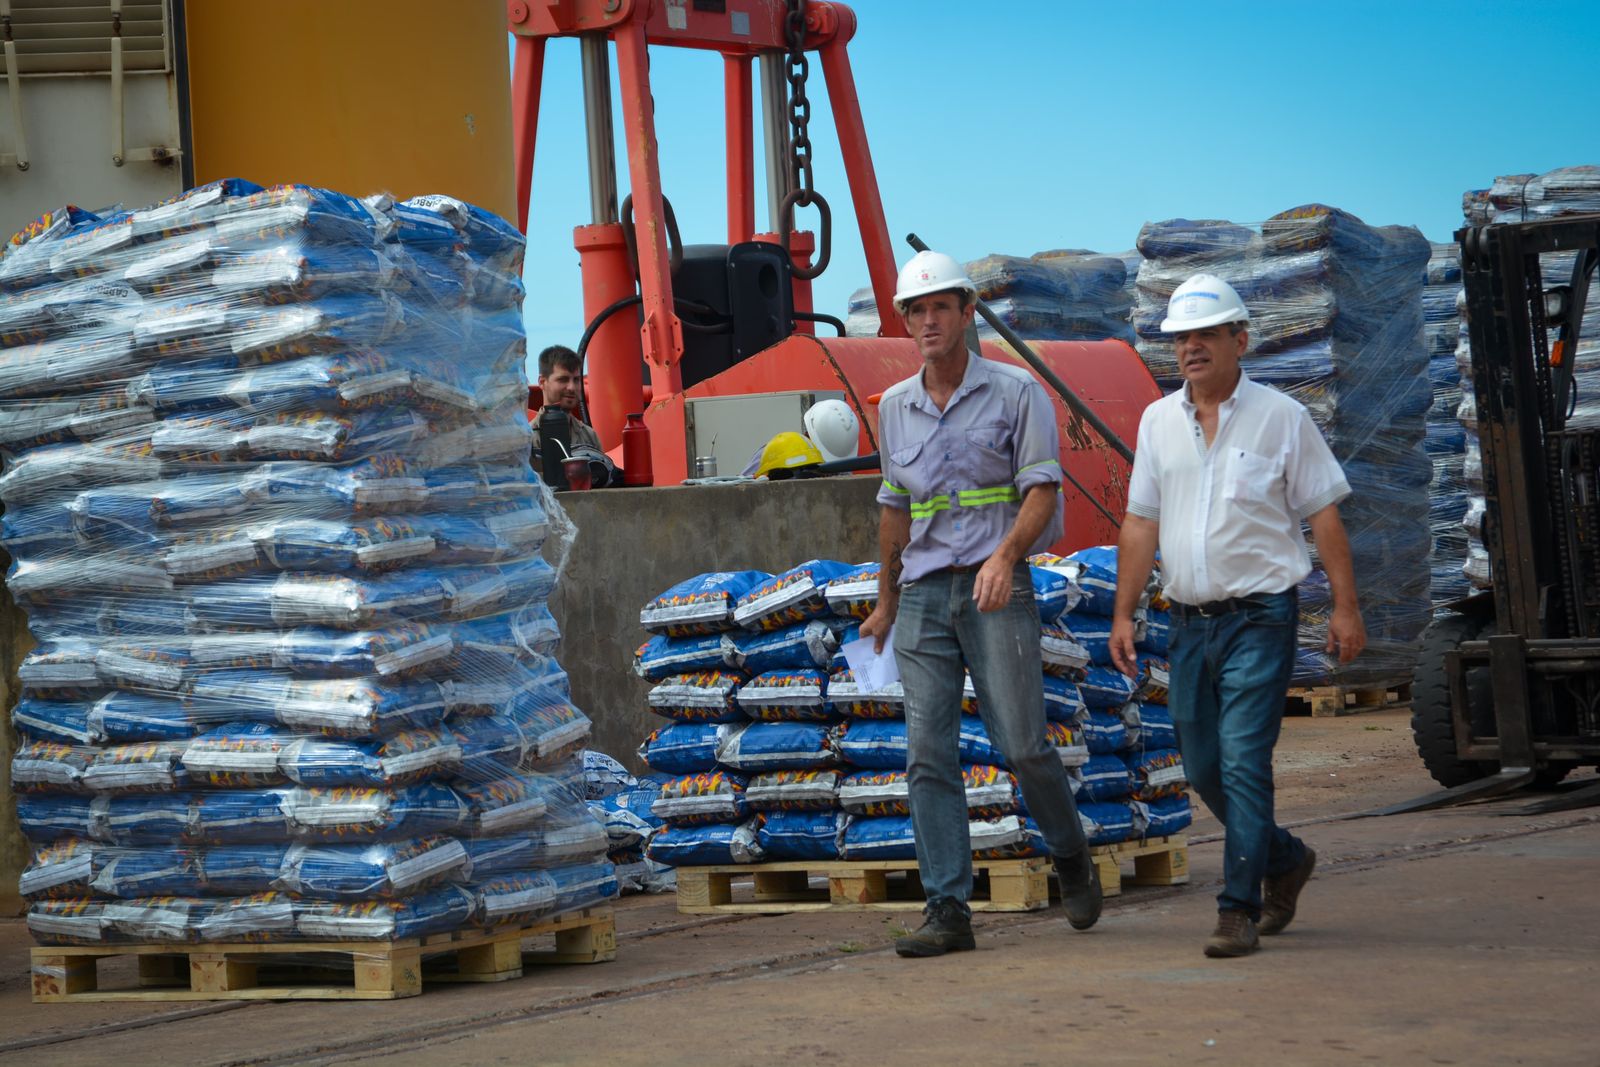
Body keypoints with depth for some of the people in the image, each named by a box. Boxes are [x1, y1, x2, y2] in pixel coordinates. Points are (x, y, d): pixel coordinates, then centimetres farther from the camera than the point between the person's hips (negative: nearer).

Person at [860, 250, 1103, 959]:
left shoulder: (1015, 392, -1)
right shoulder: (894, 407, 13)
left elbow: (1042, 491, -7)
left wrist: (1005, 555, -25)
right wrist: (886, 601, 26)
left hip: (996, 587, -4)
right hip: (923, 594, 4)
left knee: (1022, 744, -7)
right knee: (928, 755, -4)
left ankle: (1071, 857, 20)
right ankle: (947, 911, -4)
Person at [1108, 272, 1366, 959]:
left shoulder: (1280, 418, -2)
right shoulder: (1158, 422, 10)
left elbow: (1324, 515, -1)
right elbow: (1141, 523, 12)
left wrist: (1345, 608, -6)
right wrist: (1123, 614, 7)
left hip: (1260, 618, -5)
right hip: (1190, 620, 5)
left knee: (1243, 759, -12)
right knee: (1202, 766, 9)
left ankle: (1239, 909, -9)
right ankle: (1284, 860, 32)